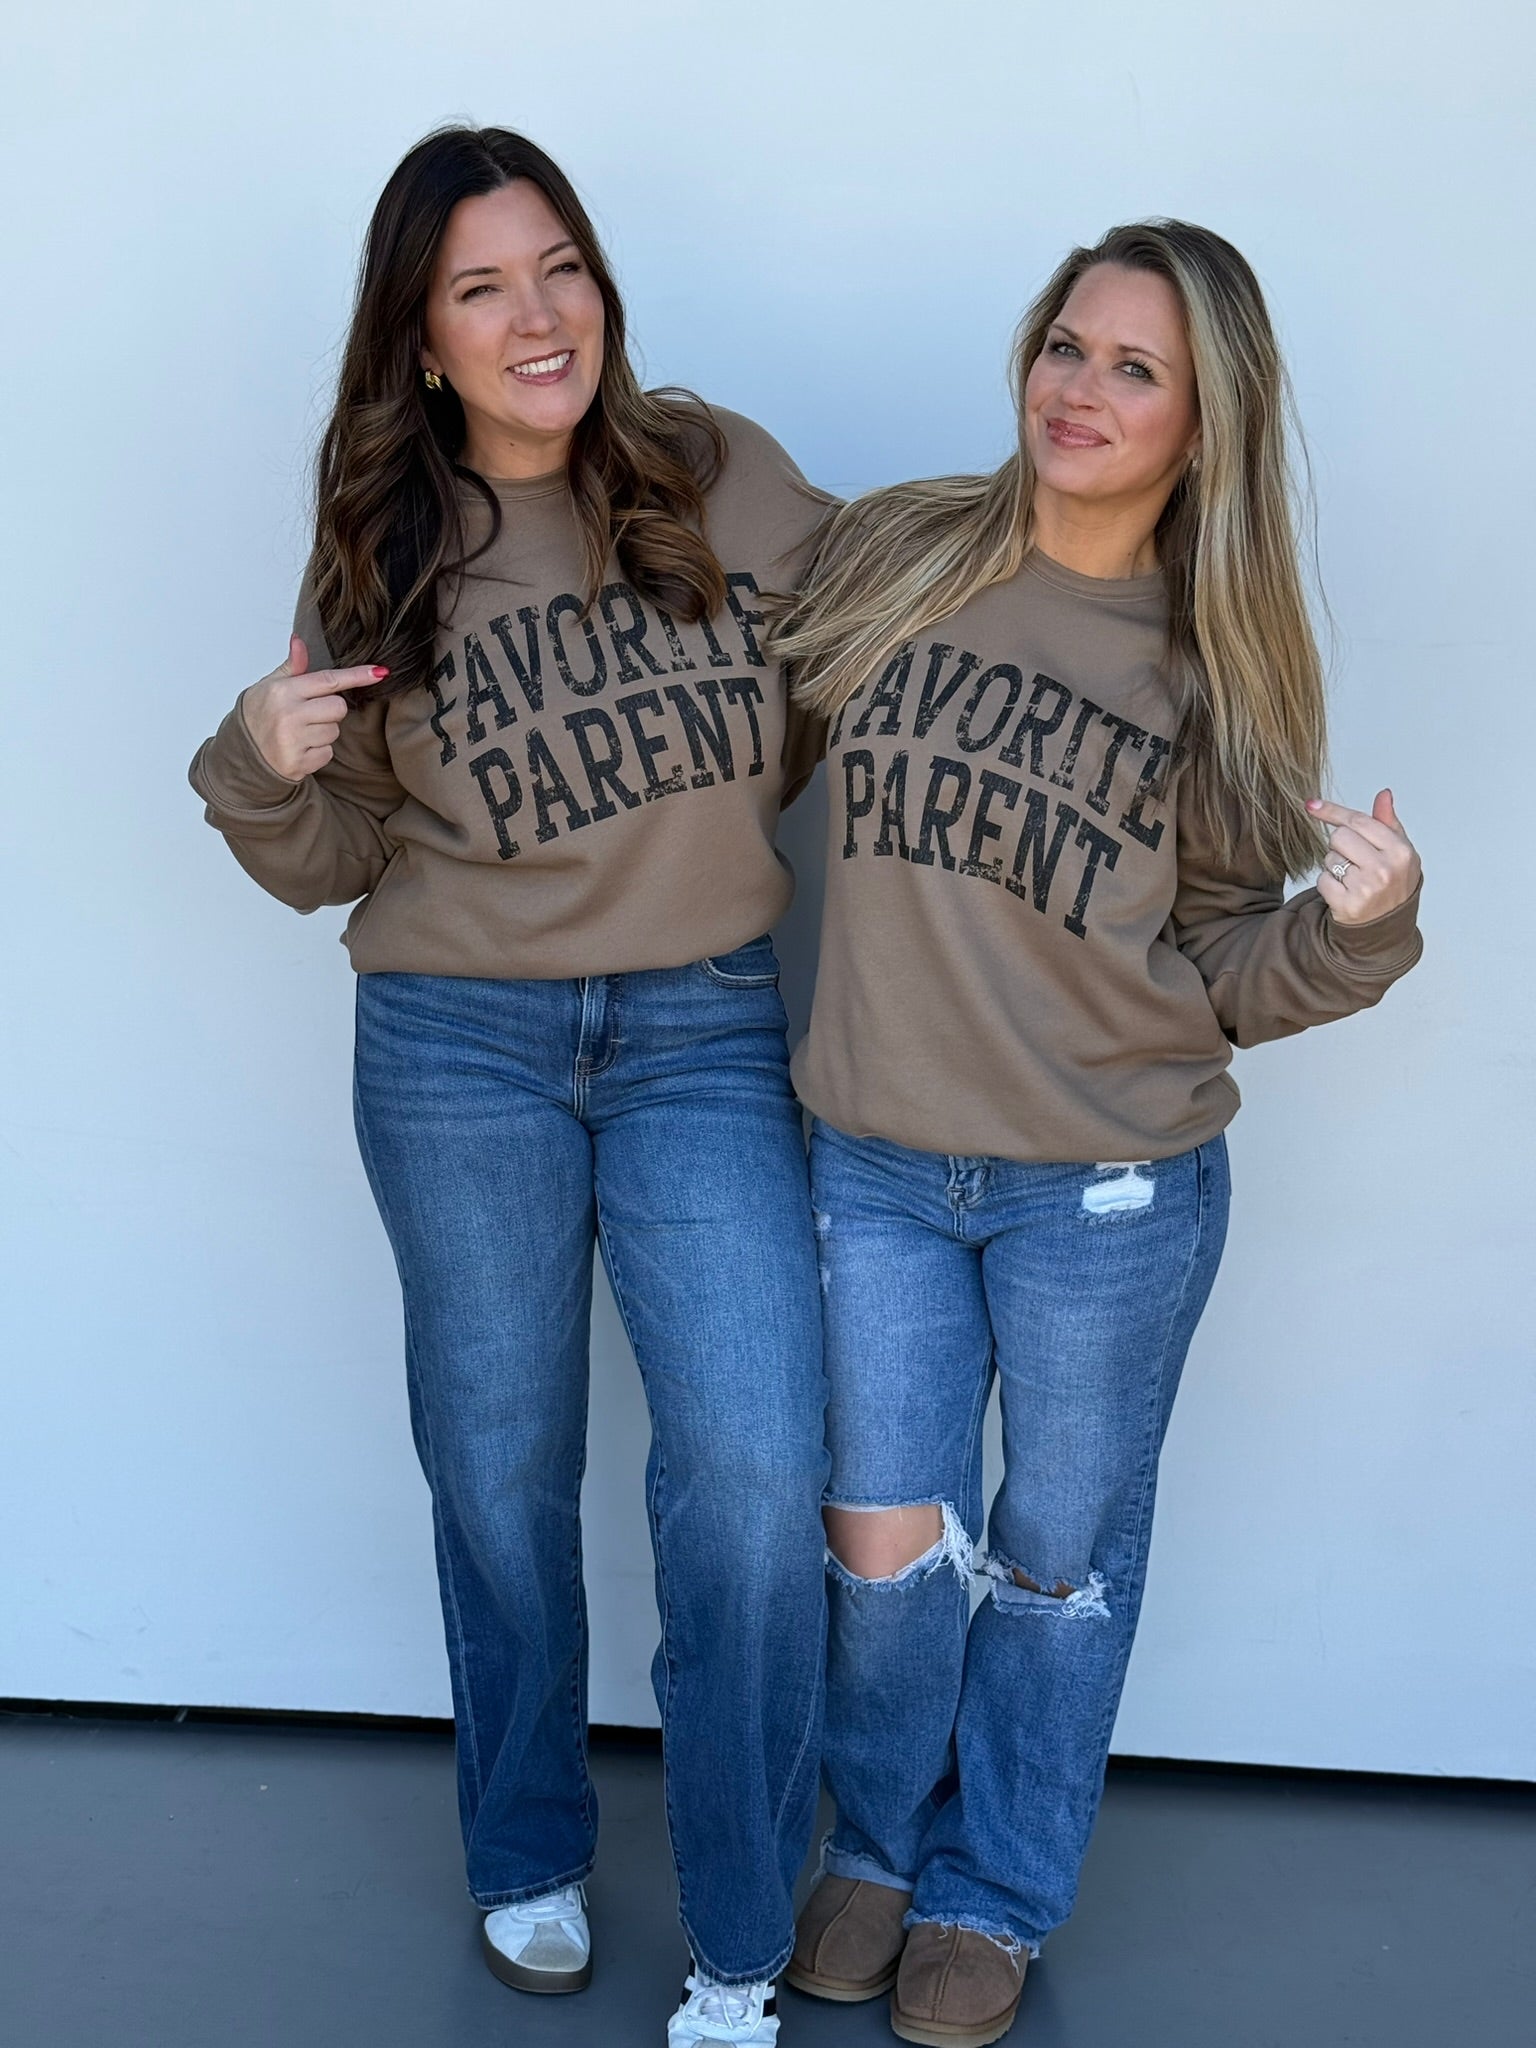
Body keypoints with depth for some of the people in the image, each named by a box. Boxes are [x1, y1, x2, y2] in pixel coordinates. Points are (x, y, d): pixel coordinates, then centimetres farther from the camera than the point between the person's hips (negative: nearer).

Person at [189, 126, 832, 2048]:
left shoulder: (731, 479, -2)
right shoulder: (380, 553, 0)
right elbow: (334, 858, 5)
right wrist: (267, 767, -14)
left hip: (704, 1029, 0)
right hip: (459, 1044, 1)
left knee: (754, 1473, -9)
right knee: (500, 1467, 12)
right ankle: (526, 1853, 35)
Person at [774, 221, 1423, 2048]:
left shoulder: (1218, 663, -6)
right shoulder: (886, 555, -4)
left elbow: (1223, 974, -2)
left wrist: (1353, 927, -21)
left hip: (1111, 1193, -1)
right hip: (877, 1164, 1)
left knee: (1059, 1556, 13)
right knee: (886, 1542, 8)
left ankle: (994, 1894, 36)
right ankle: (879, 1843, 37)